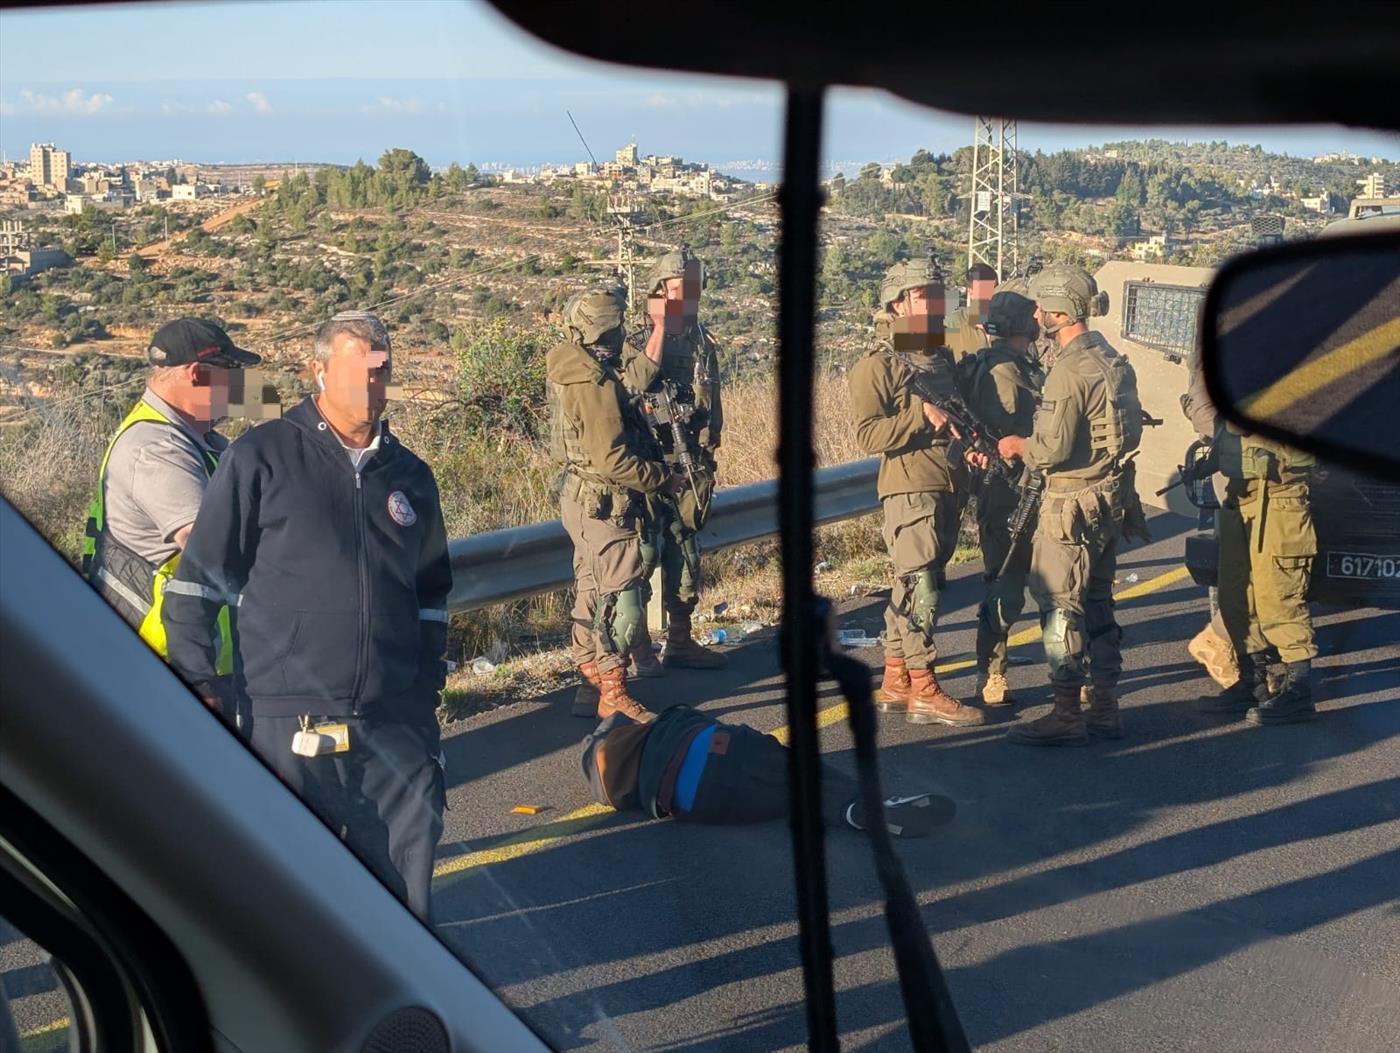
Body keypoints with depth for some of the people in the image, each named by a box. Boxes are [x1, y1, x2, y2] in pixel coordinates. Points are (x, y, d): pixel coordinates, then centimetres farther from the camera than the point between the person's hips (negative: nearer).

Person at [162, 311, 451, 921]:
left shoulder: (410, 476, 13)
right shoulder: (261, 459, -1)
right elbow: (196, 578, 0)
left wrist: (428, 682, 17)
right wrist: (195, 686, -5)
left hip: (398, 726, 4)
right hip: (292, 727, -4)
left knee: (405, 881, 9)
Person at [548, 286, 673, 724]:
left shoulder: (571, 373, 8)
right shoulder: (596, 385, -22)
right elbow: (612, 460, -23)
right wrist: (663, 478, -15)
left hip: (583, 500, 10)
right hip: (605, 505, -10)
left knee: (594, 597, 17)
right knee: (622, 599, -3)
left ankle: (591, 687, 25)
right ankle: (612, 694, 3)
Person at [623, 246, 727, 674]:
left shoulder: (702, 341, 13)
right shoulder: (639, 337, -6)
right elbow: (637, 380, -25)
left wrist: (709, 451, 15)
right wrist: (661, 327, -24)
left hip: (692, 462, 7)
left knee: (685, 552, 12)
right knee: (644, 552, -5)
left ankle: (680, 642, 21)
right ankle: (636, 649, 0)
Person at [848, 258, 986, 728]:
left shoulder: (943, 360, 17)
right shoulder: (876, 367, -8)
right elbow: (868, 434, -17)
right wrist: (921, 415, -21)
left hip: (948, 490, 8)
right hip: (909, 491, -8)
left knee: (911, 589, 12)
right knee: (921, 590, -8)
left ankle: (894, 685, 19)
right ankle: (924, 692, -2)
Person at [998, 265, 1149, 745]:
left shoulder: (1068, 370, -19)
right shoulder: (1112, 359, 11)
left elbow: (1053, 449, -22)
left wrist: (1018, 447, -2)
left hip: (1072, 504, -9)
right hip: (1111, 498, 9)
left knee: (1060, 606, -3)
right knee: (1097, 601, 16)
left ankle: (1066, 715, 1)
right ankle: (1104, 708, 21)